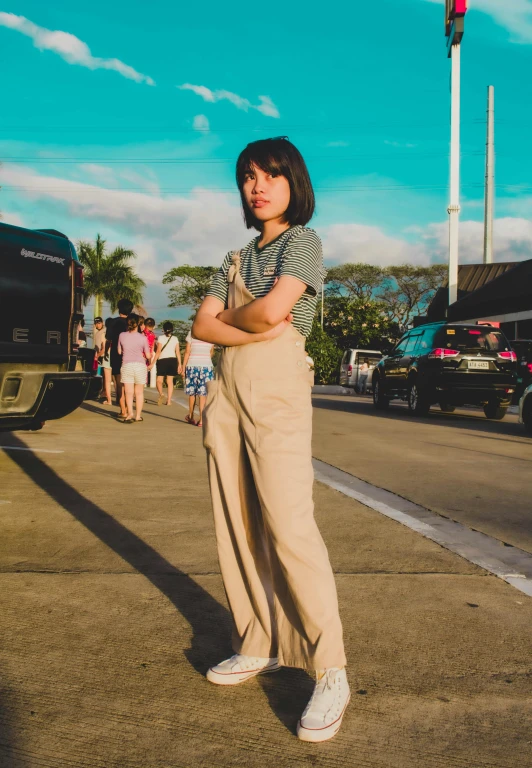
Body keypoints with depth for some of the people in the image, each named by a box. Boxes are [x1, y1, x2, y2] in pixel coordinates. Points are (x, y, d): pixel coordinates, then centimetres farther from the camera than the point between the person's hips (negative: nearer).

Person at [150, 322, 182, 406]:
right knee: (170, 381, 8)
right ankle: (169, 400, 5)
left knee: (159, 380, 4)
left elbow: (158, 352, -8)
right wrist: (179, 364, 8)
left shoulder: (161, 338, -4)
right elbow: (178, 352, 3)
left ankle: (161, 394, -23)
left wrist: (152, 363, -5)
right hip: (173, 360, 3)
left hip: (162, 360, -3)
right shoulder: (175, 338, 5)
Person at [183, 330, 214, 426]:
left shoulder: (192, 334, -4)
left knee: (192, 392, 12)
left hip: (192, 365, -1)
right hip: (206, 365, 1)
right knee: (203, 393, 0)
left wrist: (183, 366, -1)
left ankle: (191, 417, 24)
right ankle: (201, 419, -5)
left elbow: (187, 352, -6)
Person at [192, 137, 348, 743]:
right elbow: (202, 325, 8)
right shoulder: (237, 257, 20)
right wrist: (251, 328, -10)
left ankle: (331, 675, -6)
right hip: (227, 389, 7)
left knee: (287, 525, -13)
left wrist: (229, 315, 3)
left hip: (276, 389, -7)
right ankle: (257, 647, 20)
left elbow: (273, 308, -16)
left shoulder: (303, 240, 2)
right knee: (236, 527, 7)